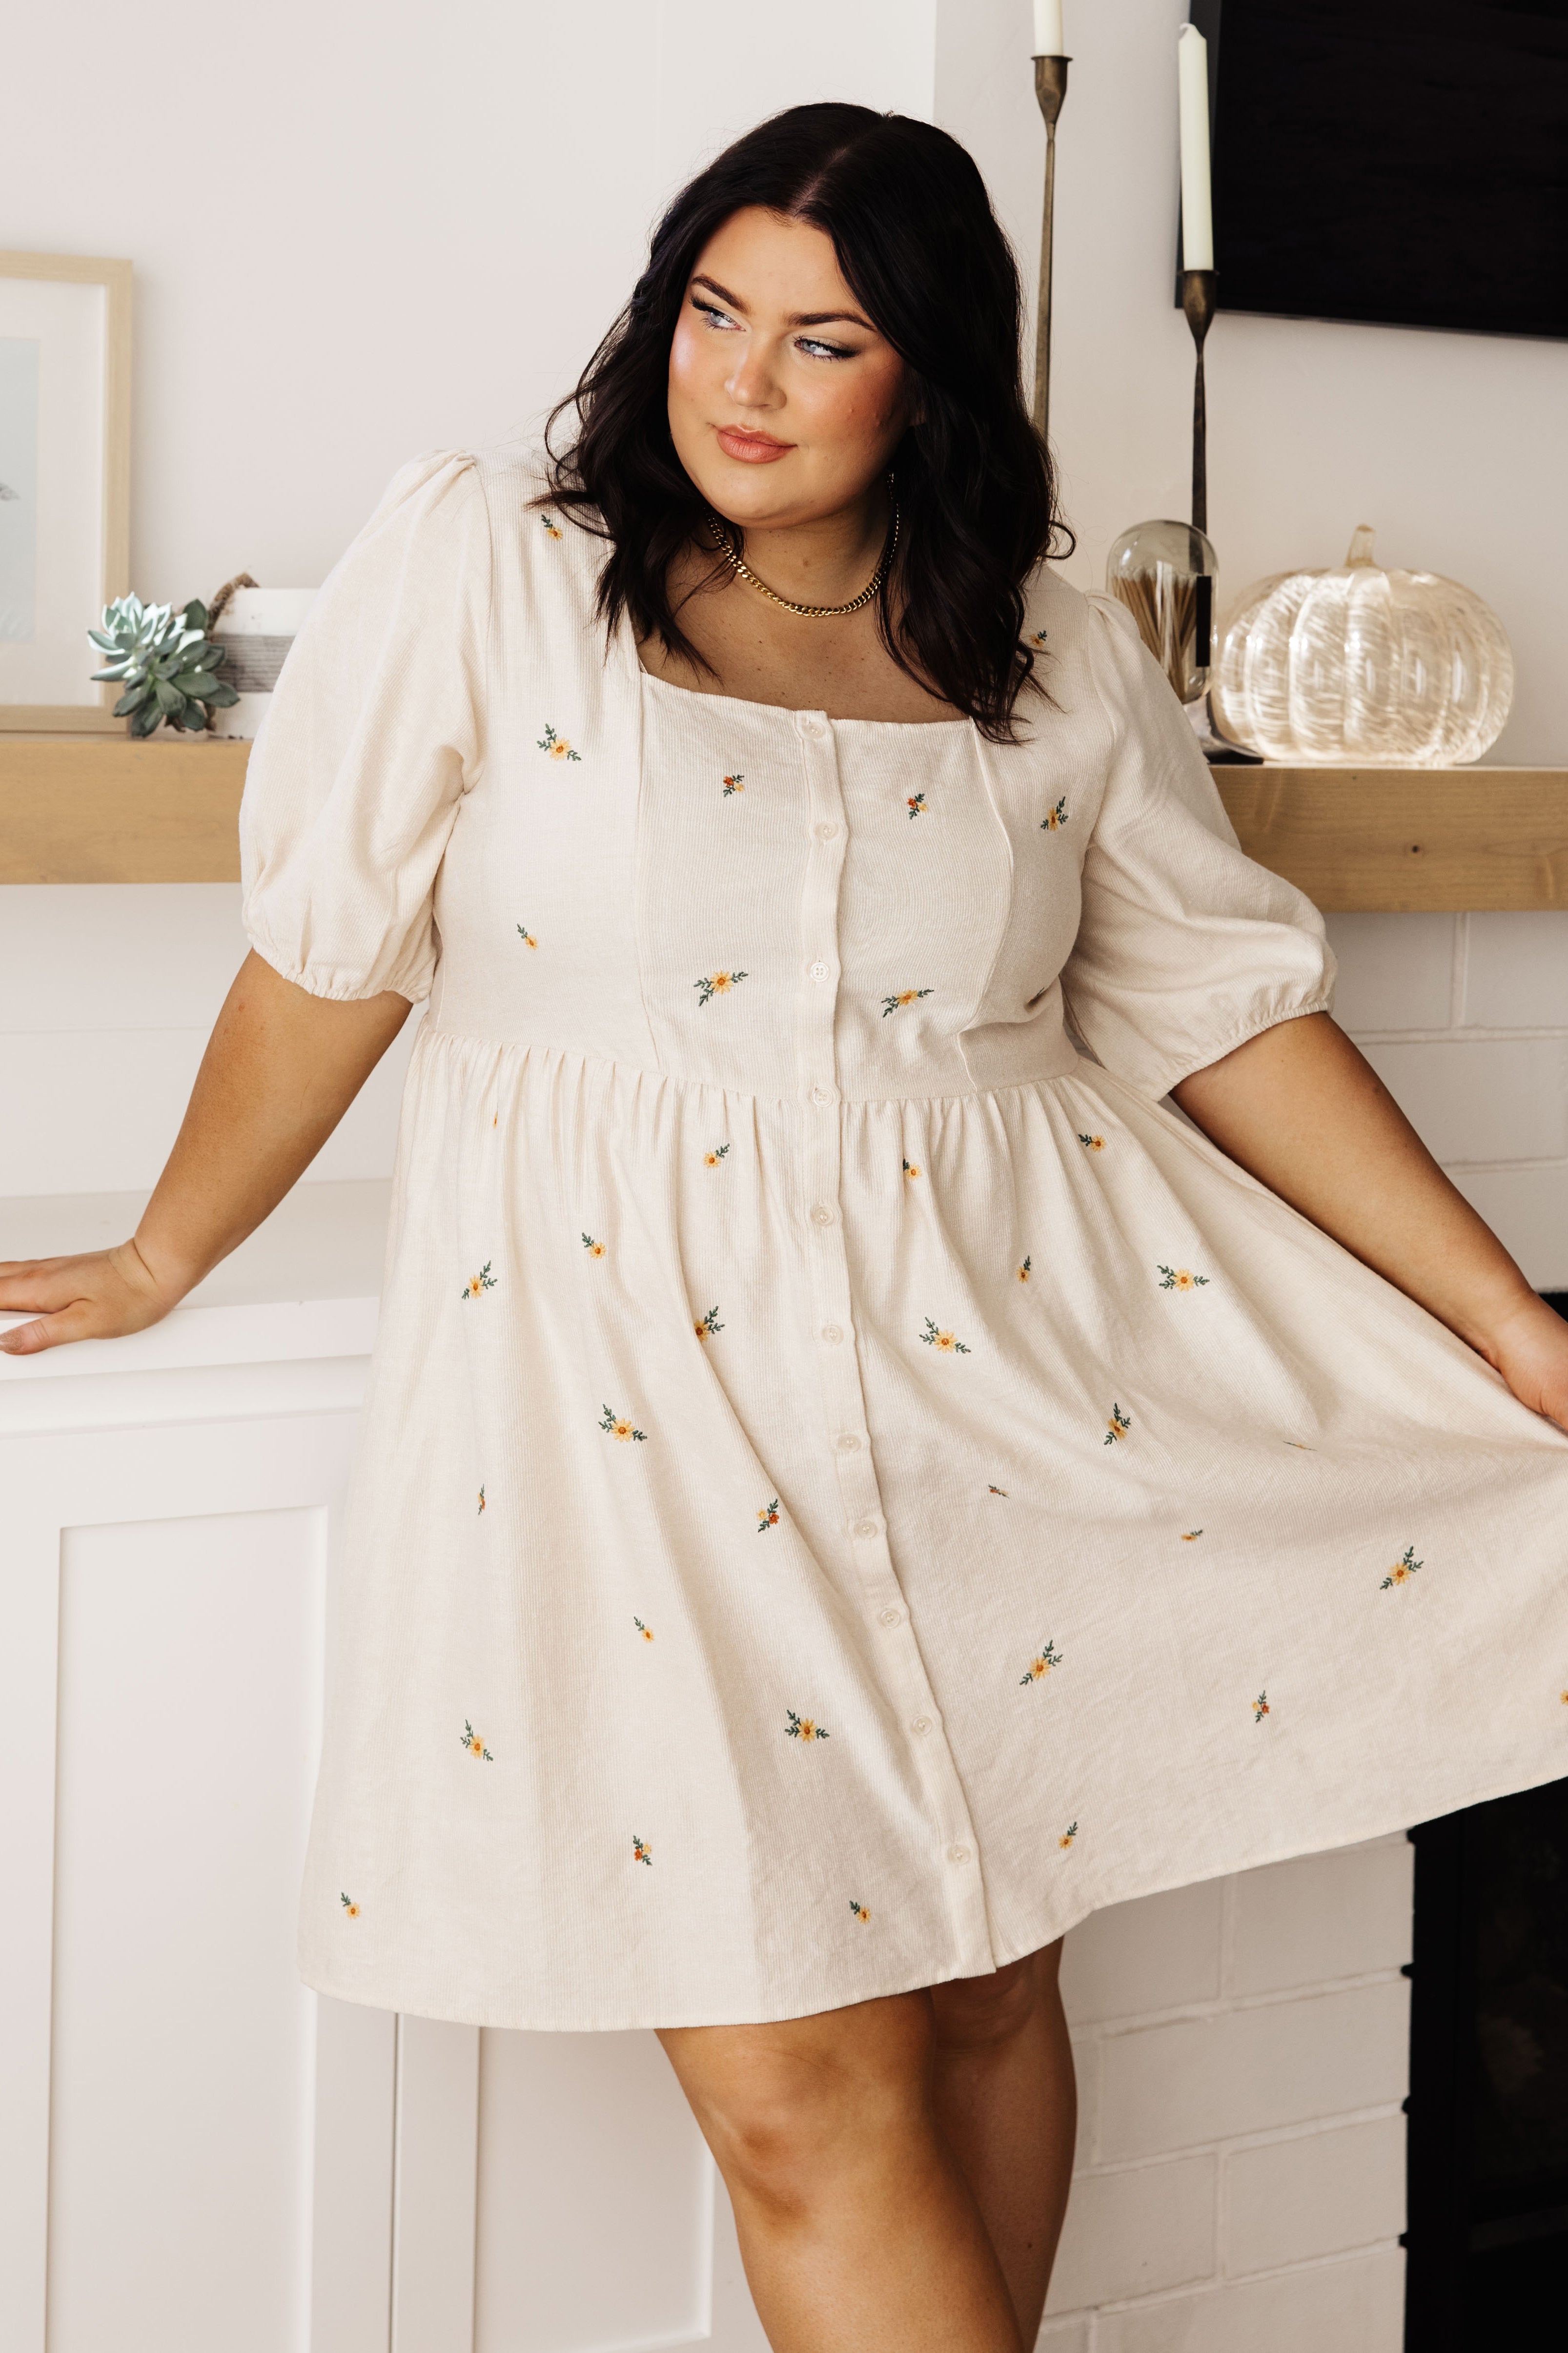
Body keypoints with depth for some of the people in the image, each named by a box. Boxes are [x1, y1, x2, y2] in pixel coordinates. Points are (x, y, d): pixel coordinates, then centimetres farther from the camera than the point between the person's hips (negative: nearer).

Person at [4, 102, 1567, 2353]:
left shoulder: (1058, 656, 5)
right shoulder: (486, 564, -4)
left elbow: (1224, 1004, 8)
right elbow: (332, 956, 1)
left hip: (1005, 1358, 3)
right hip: (645, 1370, -3)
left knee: (988, 1990, 11)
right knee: (803, 2085, -6)